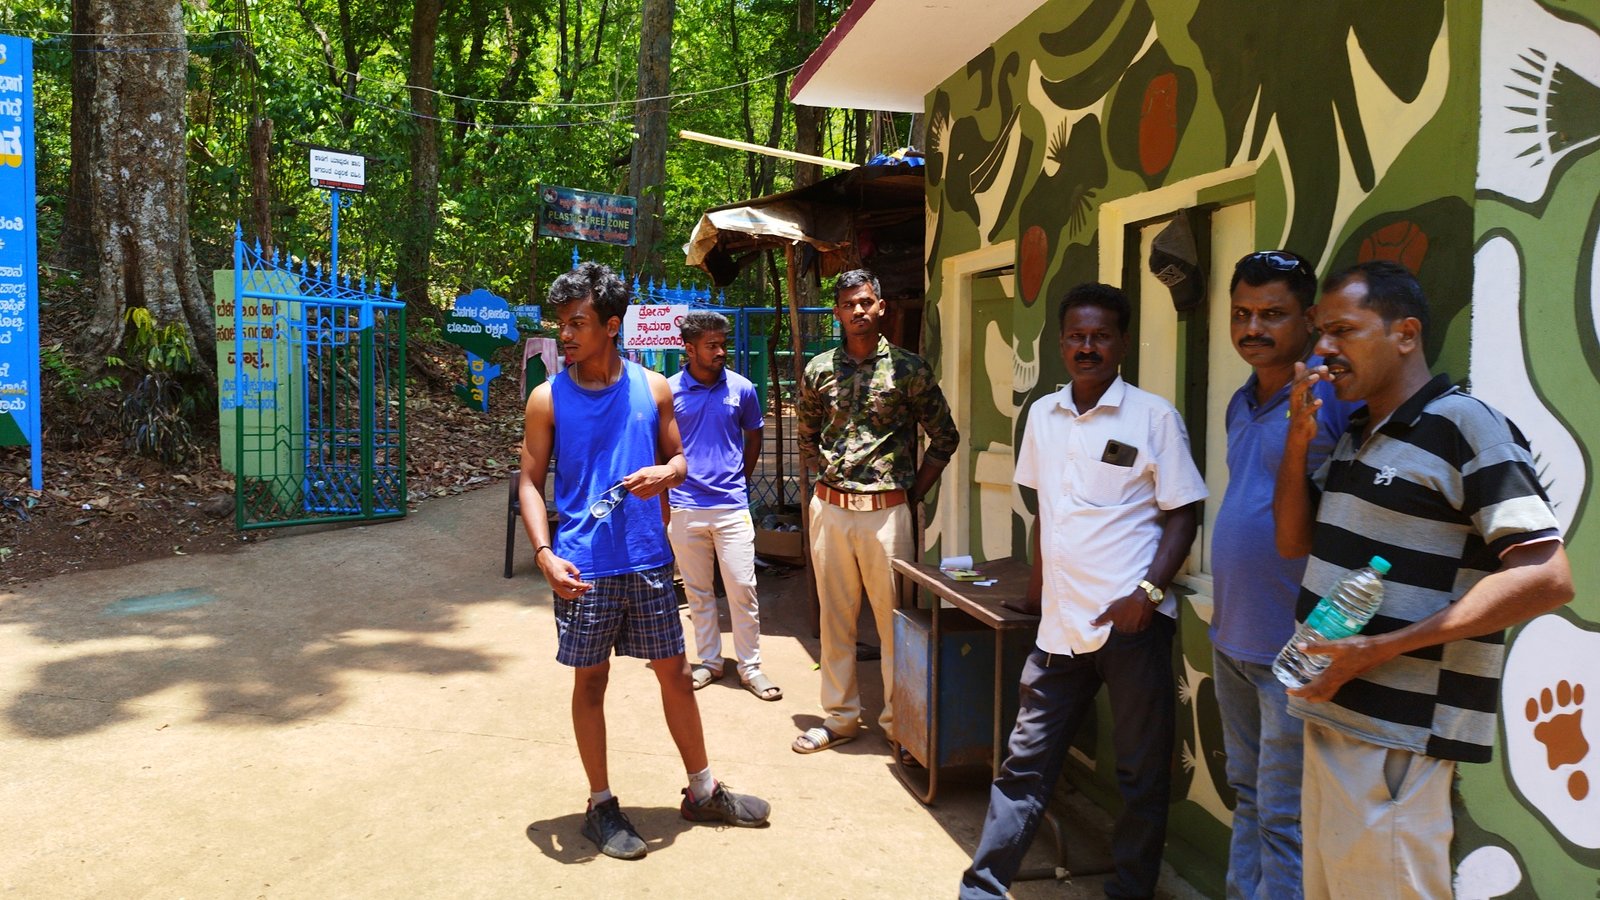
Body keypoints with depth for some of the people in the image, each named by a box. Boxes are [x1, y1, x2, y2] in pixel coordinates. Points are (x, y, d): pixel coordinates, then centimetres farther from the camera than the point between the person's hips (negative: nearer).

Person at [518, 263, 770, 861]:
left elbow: (678, 458, 12)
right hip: (583, 566, -2)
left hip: (648, 559, 2)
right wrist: (544, 553, -15)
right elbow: (530, 481, -1)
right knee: (590, 680, 8)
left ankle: (703, 791, 28)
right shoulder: (548, 398, -2)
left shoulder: (653, 388, 3)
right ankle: (601, 806, 24)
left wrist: (665, 473, -13)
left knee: (674, 672, 11)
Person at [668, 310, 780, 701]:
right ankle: (709, 661, 26)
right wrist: (672, 483, 5)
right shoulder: (668, 391, -2)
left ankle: (750, 666, 13)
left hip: (732, 506, 0)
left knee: (743, 589, 0)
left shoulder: (741, 388, 0)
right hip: (685, 507, 0)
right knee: (698, 591, 11)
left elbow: (753, 436, 15)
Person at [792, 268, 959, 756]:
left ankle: (897, 720, 17)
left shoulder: (909, 368, -2)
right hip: (829, 509, 3)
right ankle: (840, 716, 23)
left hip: (885, 511, -3)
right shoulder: (819, 370, 7)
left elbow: (945, 437, 4)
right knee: (834, 618, 11)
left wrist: (912, 493, 2)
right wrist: (828, 476, 10)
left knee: (894, 618, 3)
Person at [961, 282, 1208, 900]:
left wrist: (1148, 593, -16)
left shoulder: (1154, 417, -5)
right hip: (1061, 622, 4)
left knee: (1142, 776, 8)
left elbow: (1183, 516, -5)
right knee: (1026, 763, 9)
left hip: (1132, 623, -4)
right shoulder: (1042, 415, 9)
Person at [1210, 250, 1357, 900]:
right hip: (1231, 639, 9)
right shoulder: (1242, 401, 12)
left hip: (1291, 650, -8)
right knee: (1247, 795, 21)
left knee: (1284, 818, 2)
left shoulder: (1336, 392, -15)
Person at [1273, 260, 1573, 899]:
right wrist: (1298, 442, 1)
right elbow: (1294, 541, 17)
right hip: (1330, 714, 8)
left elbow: (1547, 578, -19)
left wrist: (1379, 648, -22)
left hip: (1395, 739, -8)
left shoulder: (1464, 426, -12)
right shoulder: (1355, 434, 14)